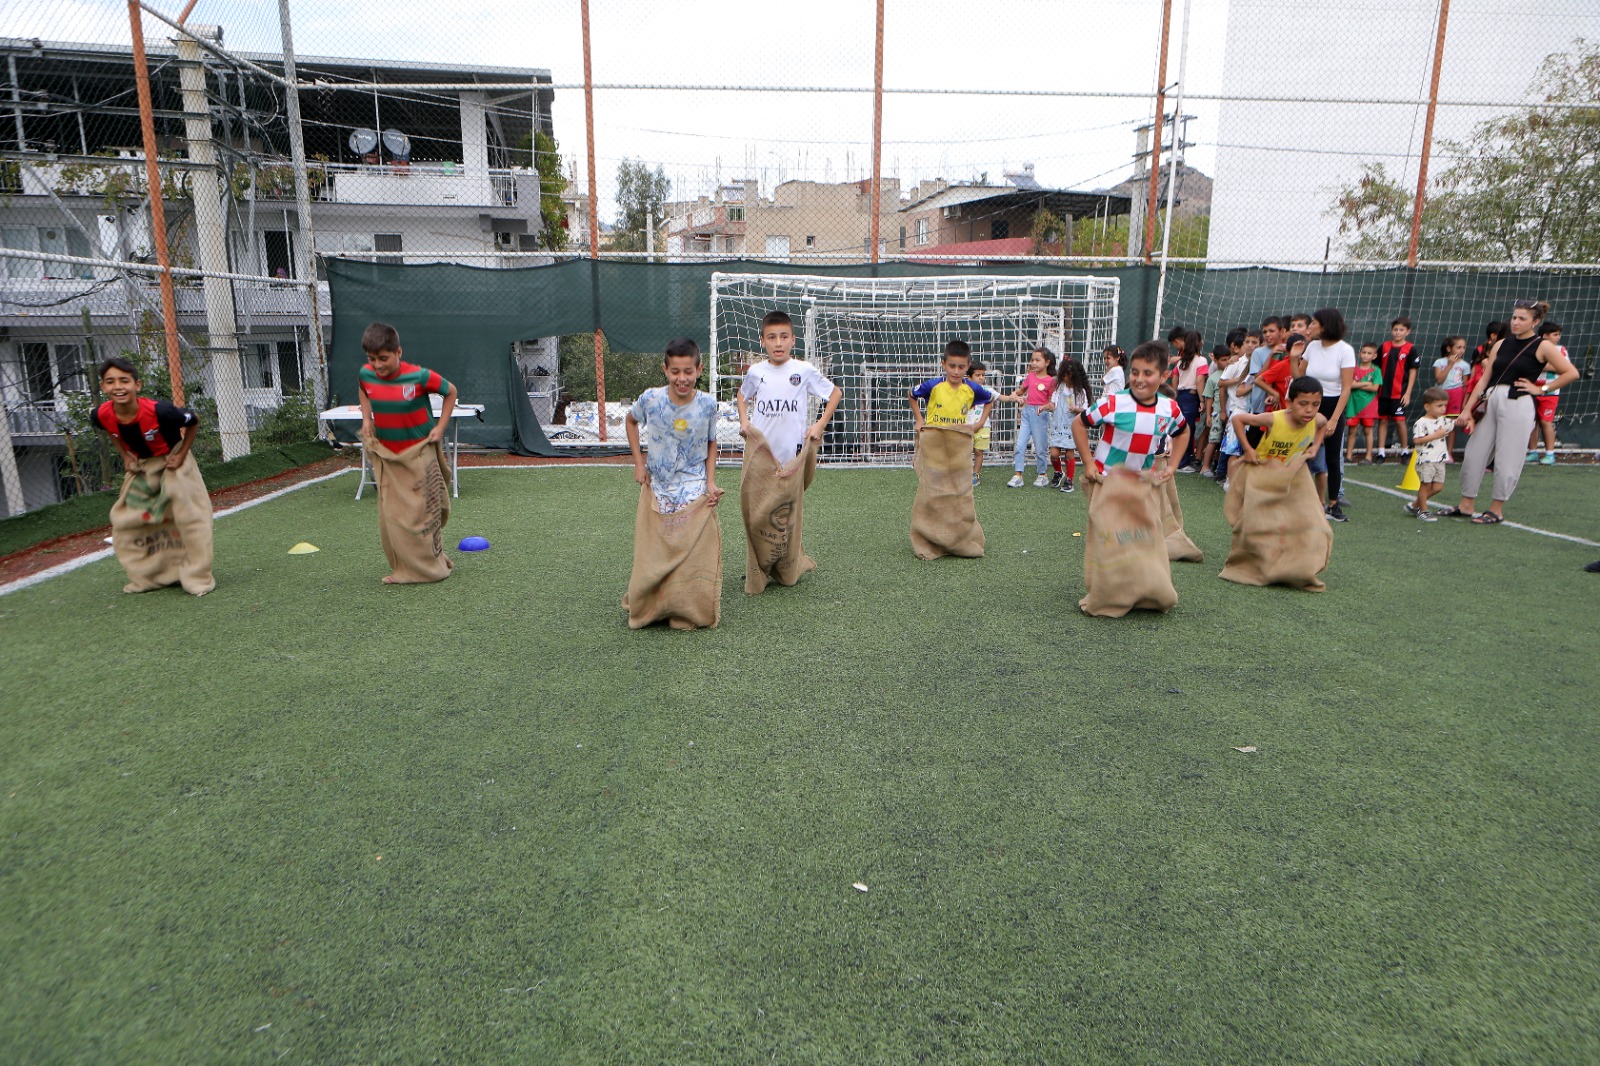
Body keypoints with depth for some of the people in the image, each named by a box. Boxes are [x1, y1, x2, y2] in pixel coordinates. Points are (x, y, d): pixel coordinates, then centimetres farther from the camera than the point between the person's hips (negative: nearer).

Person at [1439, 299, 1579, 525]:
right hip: (1490, 402, 5)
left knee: (1507, 460, -2)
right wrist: (1467, 409, 5)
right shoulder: (1501, 345, 11)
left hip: (1517, 406, -5)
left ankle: (1496, 510, 9)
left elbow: (1571, 373, -3)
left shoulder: (1542, 346, -1)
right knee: (1474, 454, 5)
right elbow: (1484, 379, 10)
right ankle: (1466, 506, 15)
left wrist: (1542, 389, -3)